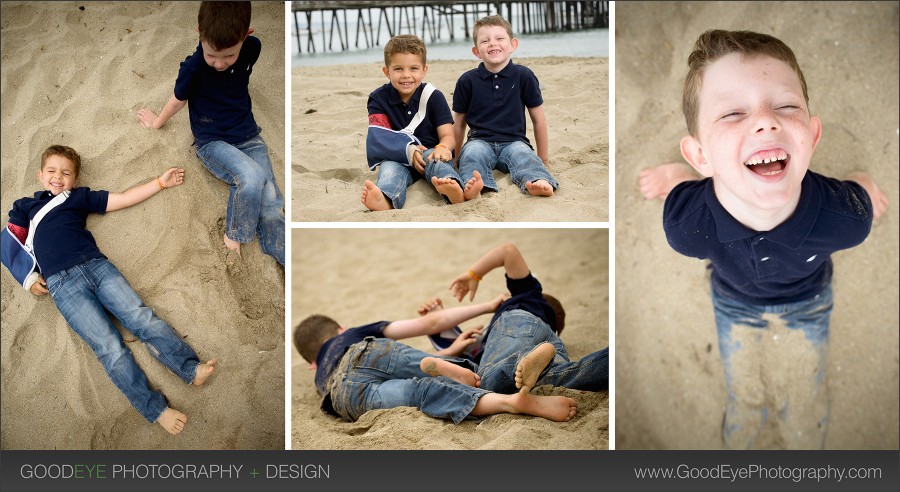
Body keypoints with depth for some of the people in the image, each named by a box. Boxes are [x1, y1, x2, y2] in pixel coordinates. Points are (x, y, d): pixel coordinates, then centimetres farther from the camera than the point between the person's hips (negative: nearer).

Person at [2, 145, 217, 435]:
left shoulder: (80, 197, 24)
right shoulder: (24, 207, 24)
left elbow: (124, 199, 22)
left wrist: (161, 182, 17)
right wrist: (29, 280, 5)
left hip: (96, 266, 2)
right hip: (62, 283, -2)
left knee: (142, 317, -19)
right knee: (109, 347, -15)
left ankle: (191, 370, -27)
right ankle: (156, 410, -22)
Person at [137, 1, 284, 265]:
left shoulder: (252, 48, -10)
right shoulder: (194, 67, -20)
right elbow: (178, 101, 0)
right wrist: (157, 122, 17)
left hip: (248, 135, 4)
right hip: (212, 142, -3)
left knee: (271, 206, -14)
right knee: (252, 177, -32)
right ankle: (234, 237, -9)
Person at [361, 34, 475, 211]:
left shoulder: (433, 97, 2)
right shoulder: (379, 99, 2)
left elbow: (448, 135, -4)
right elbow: (379, 138, -12)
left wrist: (443, 148, -32)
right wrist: (409, 151, -31)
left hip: (429, 152, 0)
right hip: (397, 158, 1)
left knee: (434, 157, -33)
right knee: (390, 167, -32)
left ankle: (454, 191, -68)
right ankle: (385, 200, -68)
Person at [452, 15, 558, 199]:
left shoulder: (524, 76, 3)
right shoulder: (467, 81, 4)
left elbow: (538, 119, 10)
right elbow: (459, 123, 14)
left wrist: (543, 158, 14)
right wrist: (455, 157, 20)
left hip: (513, 141, 0)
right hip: (480, 140, 0)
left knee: (523, 154, -32)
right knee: (472, 153, -32)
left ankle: (538, 180, -60)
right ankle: (472, 186, -60)